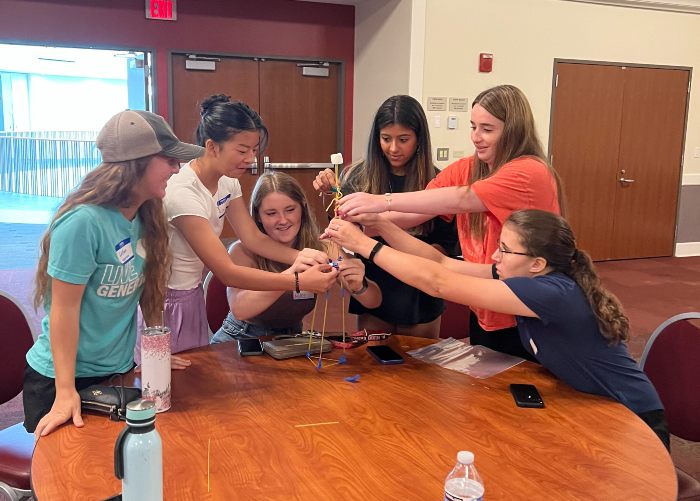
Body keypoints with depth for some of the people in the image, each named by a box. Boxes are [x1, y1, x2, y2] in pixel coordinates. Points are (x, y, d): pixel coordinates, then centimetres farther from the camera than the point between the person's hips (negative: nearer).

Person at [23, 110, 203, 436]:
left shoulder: (144, 217, -6)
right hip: (63, 378, -6)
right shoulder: (83, 222, -26)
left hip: (118, 371, 7)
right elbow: (64, 309, -22)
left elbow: (145, 292, 1)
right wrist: (66, 392, -20)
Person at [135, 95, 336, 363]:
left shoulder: (227, 183, -2)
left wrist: (300, 256, -22)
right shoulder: (182, 192, -28)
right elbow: (226, 272, -29)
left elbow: (254, 238, -3)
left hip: (192, 295, 8)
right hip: (162, 303, -8)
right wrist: (300, 281, -31)